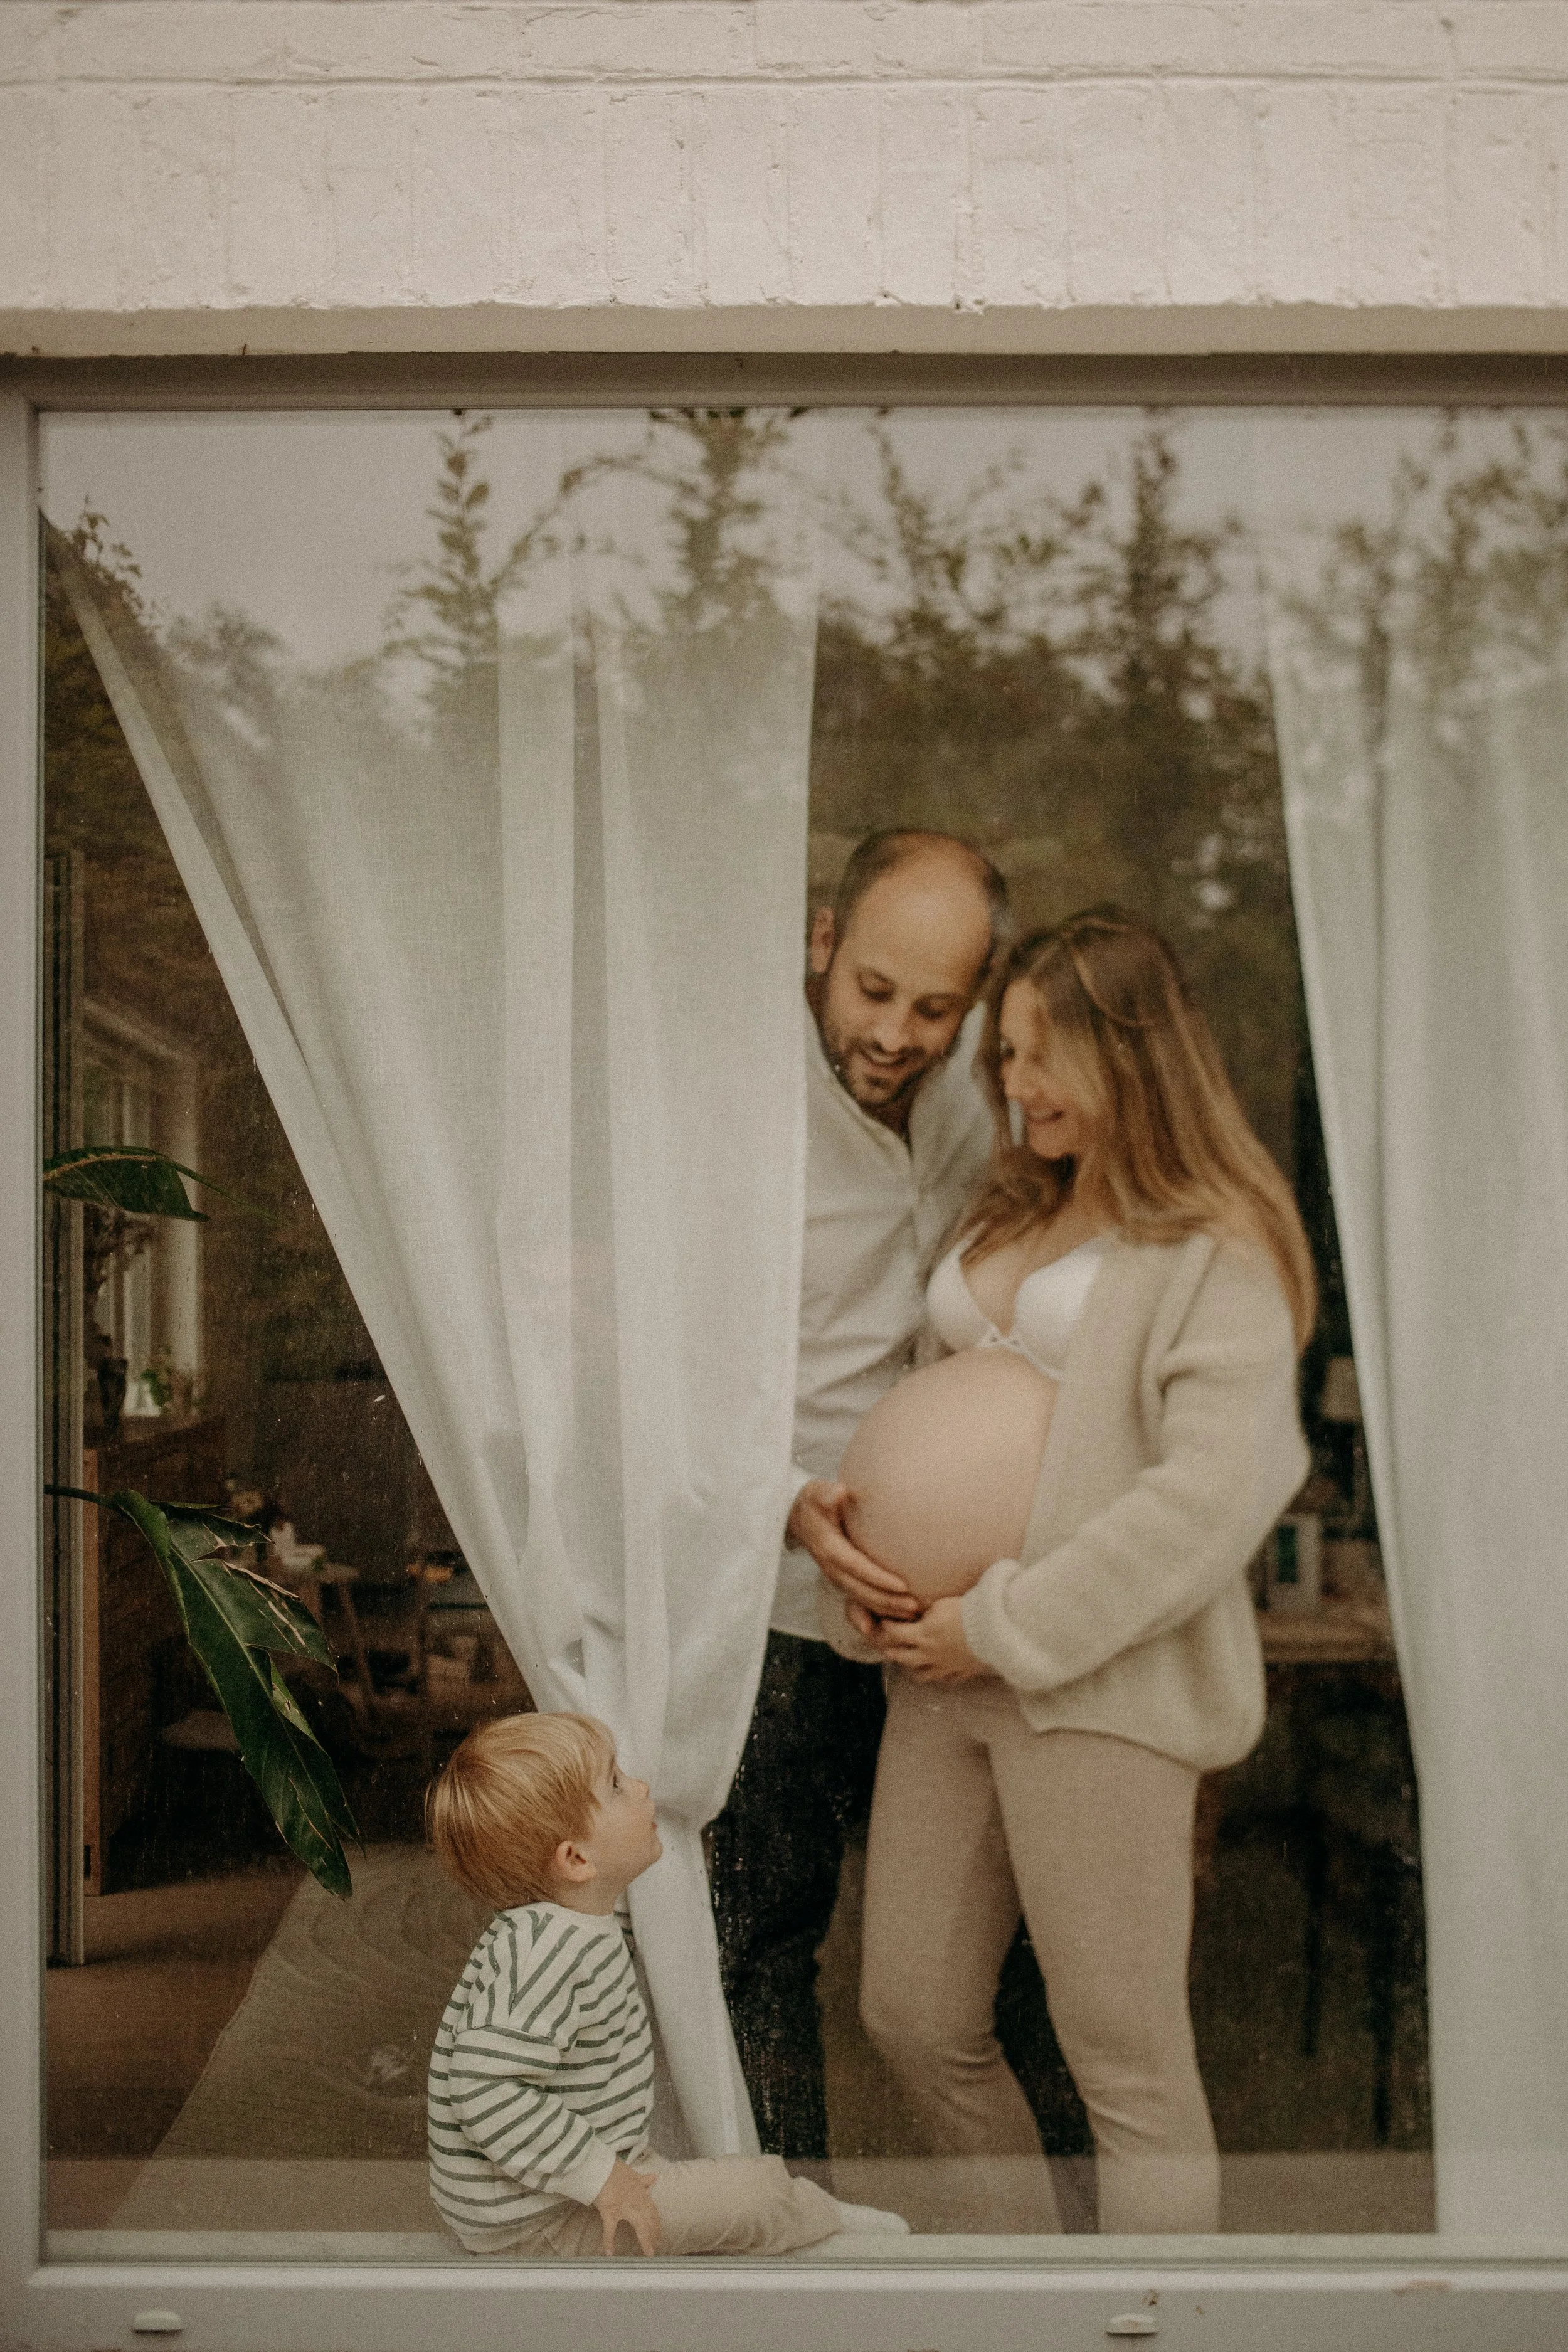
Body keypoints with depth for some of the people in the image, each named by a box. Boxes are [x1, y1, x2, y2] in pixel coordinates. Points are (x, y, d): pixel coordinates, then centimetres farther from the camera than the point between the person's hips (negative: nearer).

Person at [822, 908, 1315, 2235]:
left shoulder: (1214, 1253, -8)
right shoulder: (1008, 1221, 16)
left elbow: (1216, 1493, -17)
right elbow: (927, 1405, 23)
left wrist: (1005, 1626, -16)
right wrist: (864, 1562, 4)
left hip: (1103, 1687, -8)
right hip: (951, 1670, 8)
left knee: (1126, 2060, 1)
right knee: (915, 2020, 14)